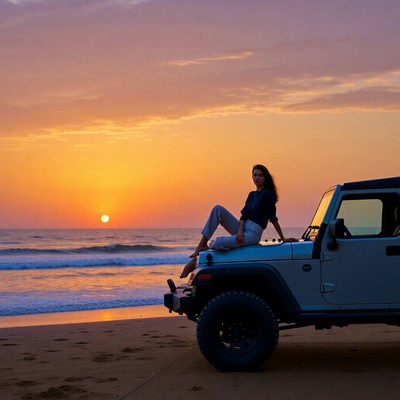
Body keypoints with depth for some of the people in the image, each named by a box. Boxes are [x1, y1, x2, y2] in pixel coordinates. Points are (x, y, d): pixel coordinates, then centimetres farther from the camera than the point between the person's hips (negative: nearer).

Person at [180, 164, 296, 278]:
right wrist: (240, 231, -12)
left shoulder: (267, 194, -7)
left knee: (218, 243, -27)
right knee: (218, 209, -9)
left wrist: (283, 239, -7)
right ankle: (202, 244, -14)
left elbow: (273, 218, -8)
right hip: (242, 228, 8)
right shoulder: (252, 195, 15)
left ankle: (197, 260, -1)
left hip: (253, 234, -8)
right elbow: (244, 215, 6)